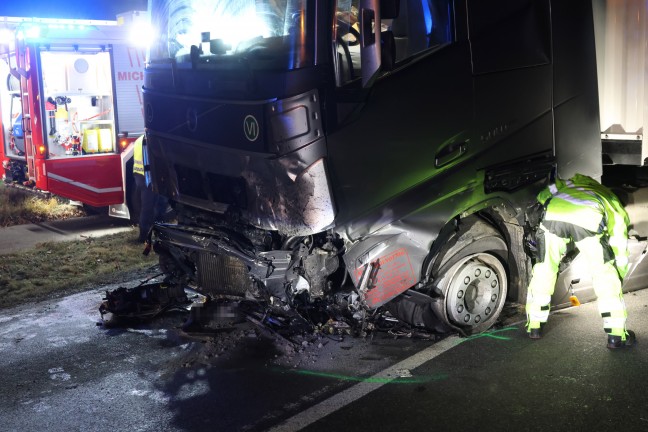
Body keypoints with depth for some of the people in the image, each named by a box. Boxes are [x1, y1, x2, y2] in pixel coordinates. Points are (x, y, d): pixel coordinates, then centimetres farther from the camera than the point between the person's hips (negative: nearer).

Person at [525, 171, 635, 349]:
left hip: (553, 214, 2)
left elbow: (543, 195, 35)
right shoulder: (617, 210, 35)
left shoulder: (576, 182, 45)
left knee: (544, 269, 21)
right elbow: (619, 251, 32)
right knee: (605, 272, 19)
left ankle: (534, 327, 29)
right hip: (588, 219, -2)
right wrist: (616, 280, 43)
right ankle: (617, 335, 19)